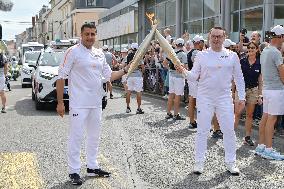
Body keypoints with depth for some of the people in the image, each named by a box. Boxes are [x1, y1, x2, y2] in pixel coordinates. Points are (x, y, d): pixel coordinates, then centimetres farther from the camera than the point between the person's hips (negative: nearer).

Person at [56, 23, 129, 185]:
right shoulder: (73, 52, -10)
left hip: (96, 103, 7)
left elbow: (109, 75, 16)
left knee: (94, 136, 15)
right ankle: (74, 171, 7)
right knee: (76, 137, -3)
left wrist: (125, 70, 0)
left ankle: (92, 167, 28)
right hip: (79, 103, -7)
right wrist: (60, 102, -14)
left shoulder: (100, 54, 10)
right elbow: (61, 77, -11)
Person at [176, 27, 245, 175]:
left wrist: (241, 97, 4)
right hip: (204, 98, -1)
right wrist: (184, 71, -22)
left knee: (229, 130, 4)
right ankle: (199, 162, 12)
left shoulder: (232, 56, 2)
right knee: (202, 131, 3)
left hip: (225, 98, 1)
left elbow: (239, 78, 7)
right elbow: (193, 77, -2)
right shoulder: (201, 55, 0)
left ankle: (231, 162, 17)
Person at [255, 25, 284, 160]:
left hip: (266, 88, 9)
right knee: (272, 119, -6)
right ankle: (268, 149, -2)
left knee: (265, 117, 11)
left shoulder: (265, 51, 13)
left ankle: (261, 146, 16)